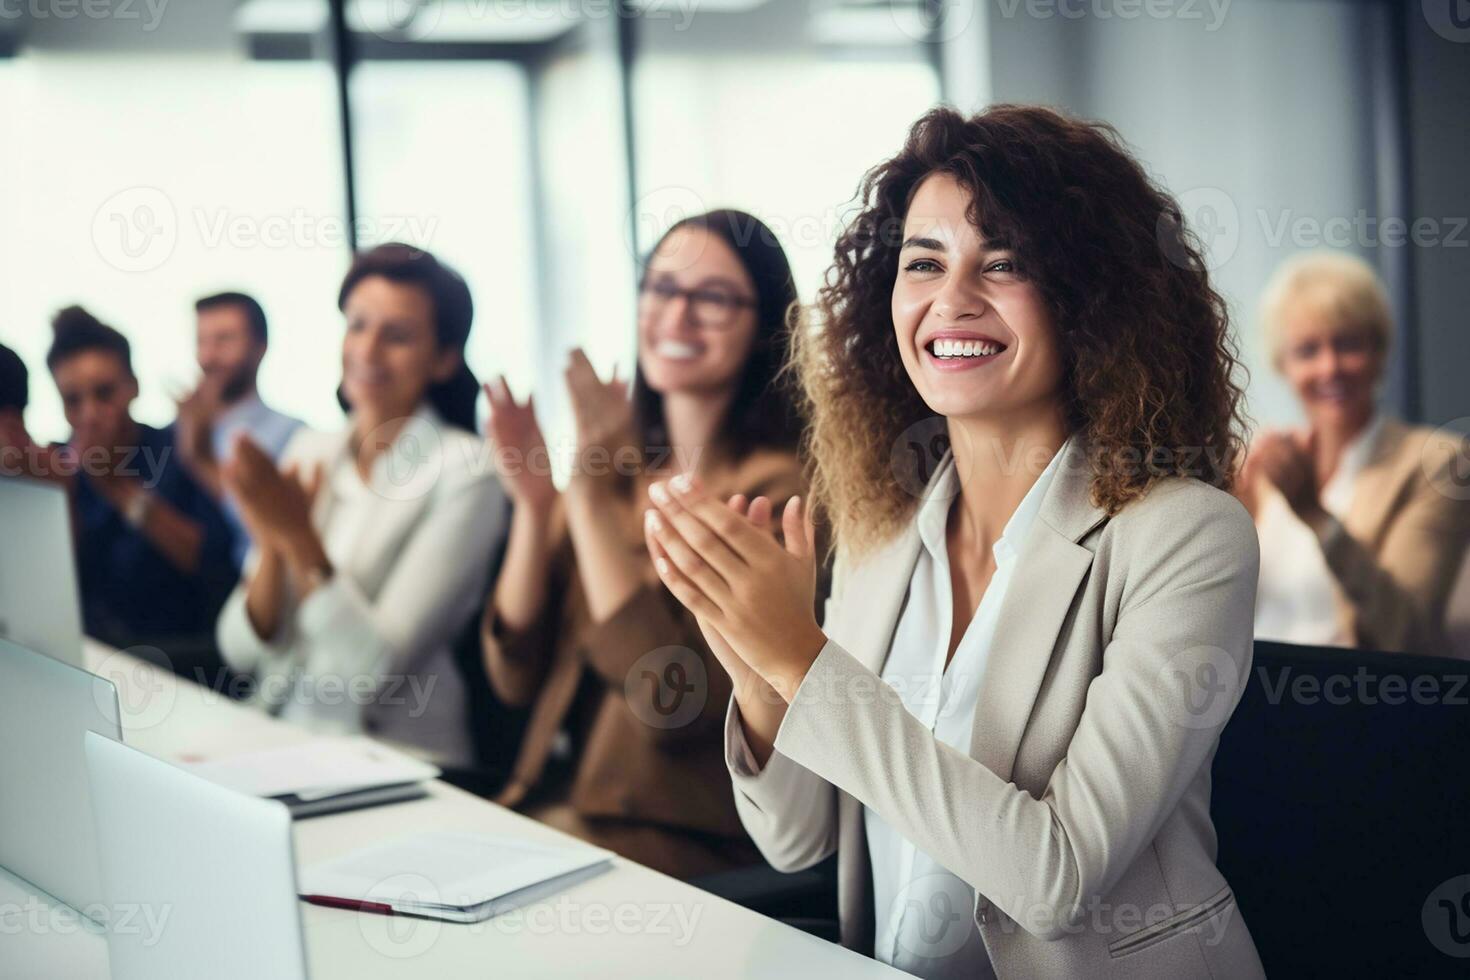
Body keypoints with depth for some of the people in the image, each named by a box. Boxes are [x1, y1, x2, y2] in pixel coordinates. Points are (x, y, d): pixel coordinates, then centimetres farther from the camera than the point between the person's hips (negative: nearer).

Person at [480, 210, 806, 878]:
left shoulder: (775, 488, -9)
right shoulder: (618, 463, 10)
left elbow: (673, 704, -20)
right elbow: (517, 678, 5)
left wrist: (588, 497, -20)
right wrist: (533, 504, -8)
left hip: (679, 842, -6)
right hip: (538, 810, 6)